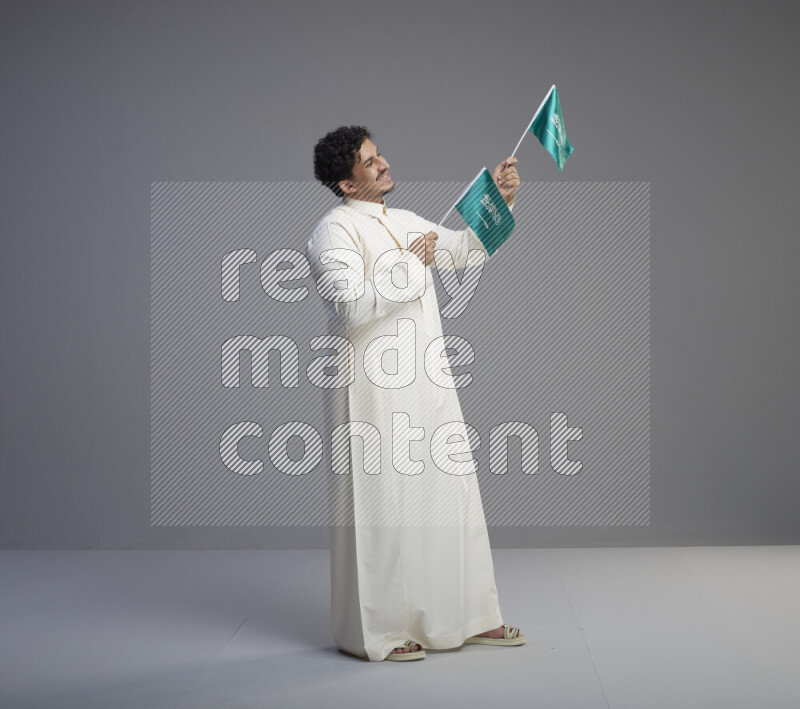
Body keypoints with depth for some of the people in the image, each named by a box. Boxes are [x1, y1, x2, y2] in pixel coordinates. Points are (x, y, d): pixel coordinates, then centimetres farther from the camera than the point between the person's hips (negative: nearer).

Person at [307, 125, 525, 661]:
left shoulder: (405, 222, 17)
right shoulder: (335, 231, -9)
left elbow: (466, 249, 26)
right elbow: (352, 307, -22)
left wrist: (500, 200, 12)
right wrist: (409, 264, -16)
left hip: (427, 385, 8)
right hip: (374, 391, -8)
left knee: (450, 494, 11)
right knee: (381, 502, -3)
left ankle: (468, 616, 23)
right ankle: (376, 631, 9)